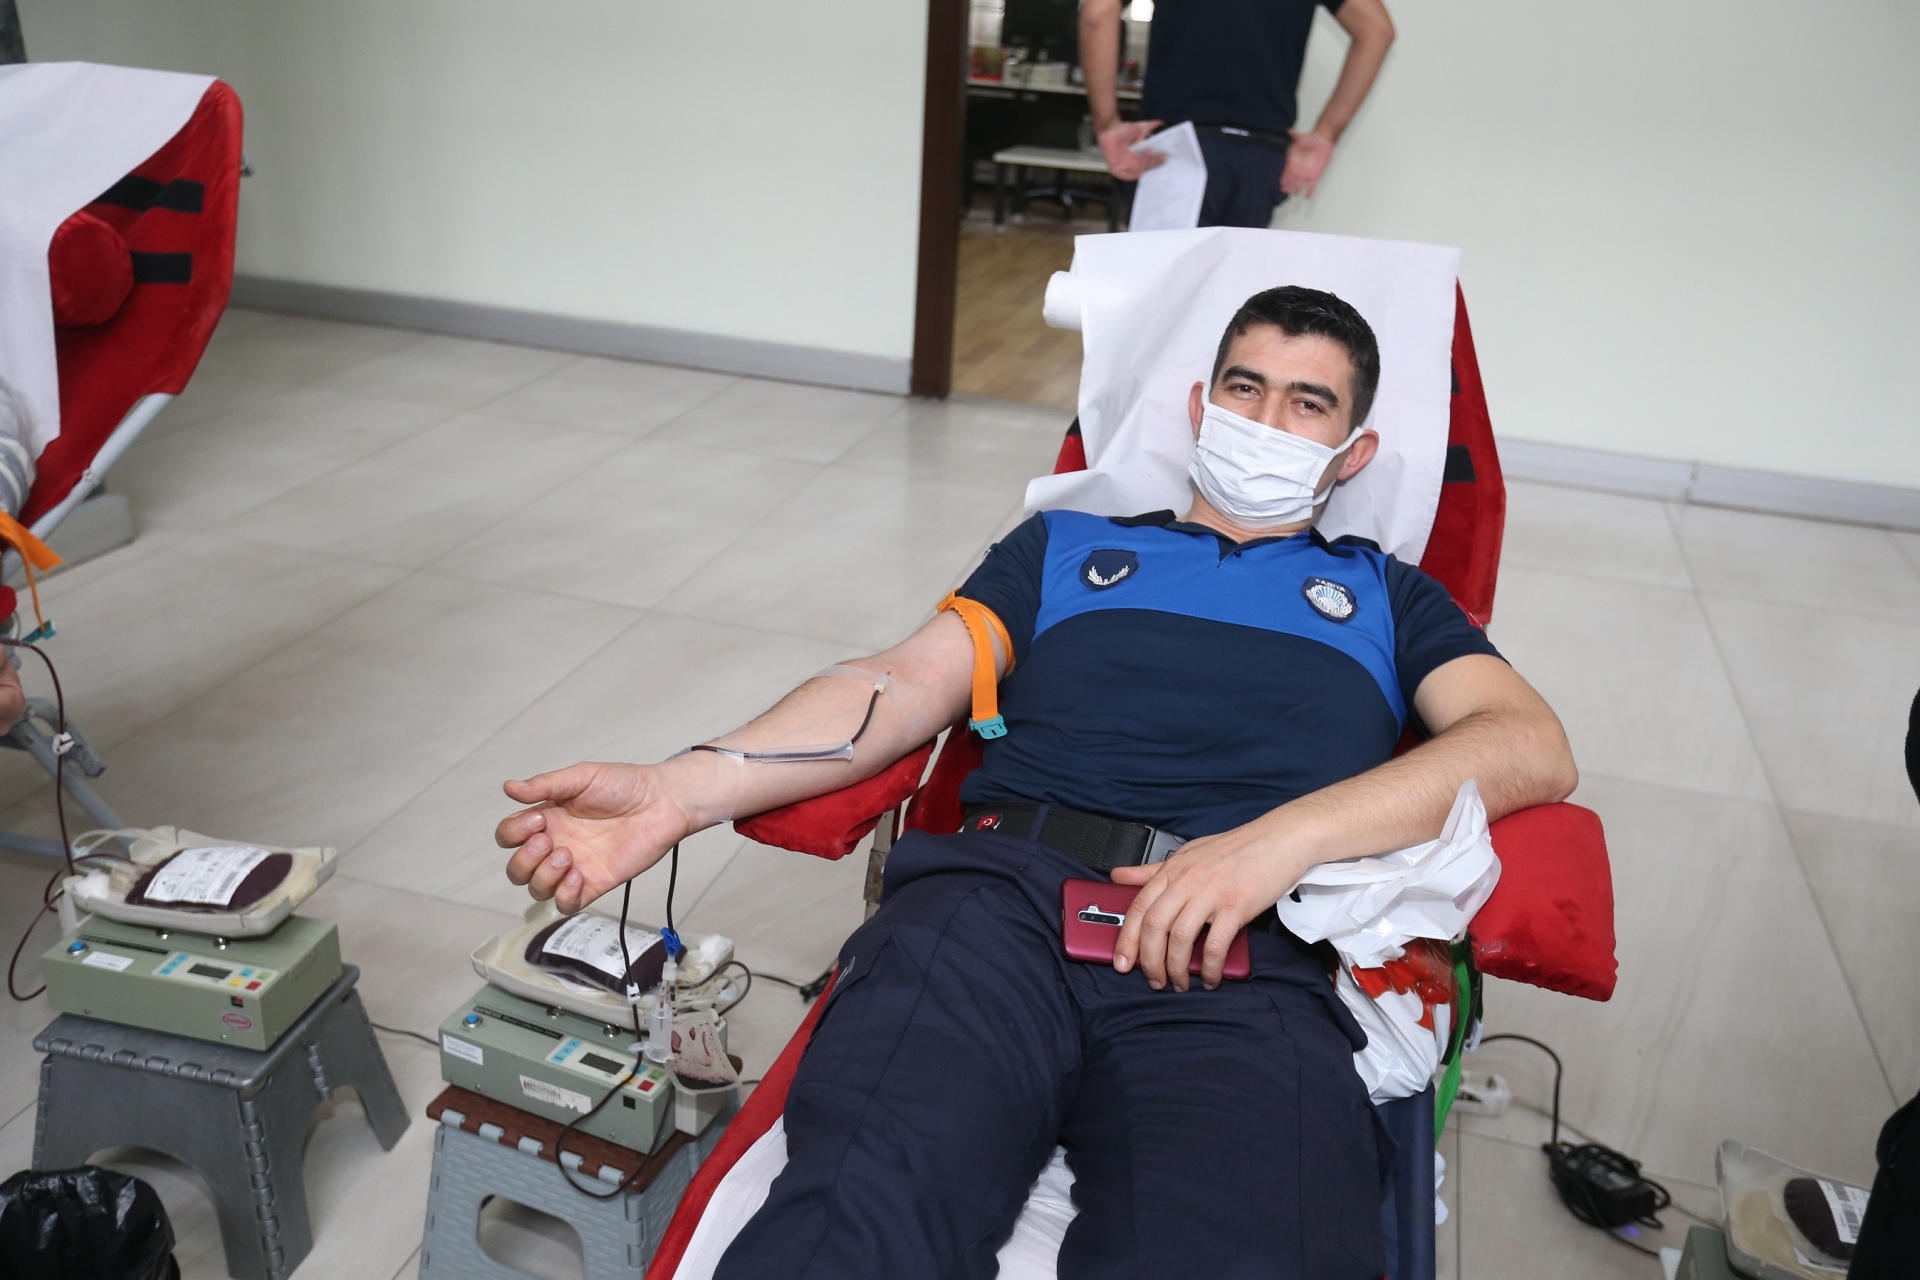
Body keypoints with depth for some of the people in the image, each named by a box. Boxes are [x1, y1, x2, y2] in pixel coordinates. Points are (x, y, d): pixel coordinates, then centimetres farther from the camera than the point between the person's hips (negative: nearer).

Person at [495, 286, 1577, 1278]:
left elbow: (1534, 746, 10)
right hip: (1005, 893, 1)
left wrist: (1279, 838, -8)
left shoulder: (1386, 598, 28)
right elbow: (905, 685, 16)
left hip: (1244, 958, 0)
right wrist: (683, 790, -2)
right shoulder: (1066, 543, 30)